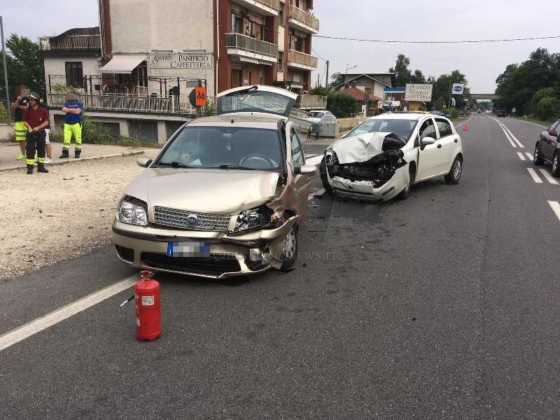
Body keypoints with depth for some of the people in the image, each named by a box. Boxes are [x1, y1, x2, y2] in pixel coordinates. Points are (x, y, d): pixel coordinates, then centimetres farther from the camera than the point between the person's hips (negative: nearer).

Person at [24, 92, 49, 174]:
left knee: (41, 150, 8)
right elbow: (25, 121, 8)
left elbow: (46, 122, -4)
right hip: (31, 133, 0)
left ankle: (41, 166, 19)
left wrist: (38, 127, -15)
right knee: (30, 150, -6)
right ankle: (30, 167, -2)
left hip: (41, 132, 0)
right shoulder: (28, 110, 2)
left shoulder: (43, 110, -3)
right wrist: (29, 127, -11)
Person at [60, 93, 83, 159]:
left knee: (78, 139, 0)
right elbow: (64, 109, -7)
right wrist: (73, 110, -9)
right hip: (67, 124, 3)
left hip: (76, 124, -3)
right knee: (66, 139, 0)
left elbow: (78, 111, -13)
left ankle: (77, 153, 10)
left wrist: (68, 110, -4)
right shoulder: (66, 104, 11)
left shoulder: (79, 104, 2)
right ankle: (65, 153, 5)